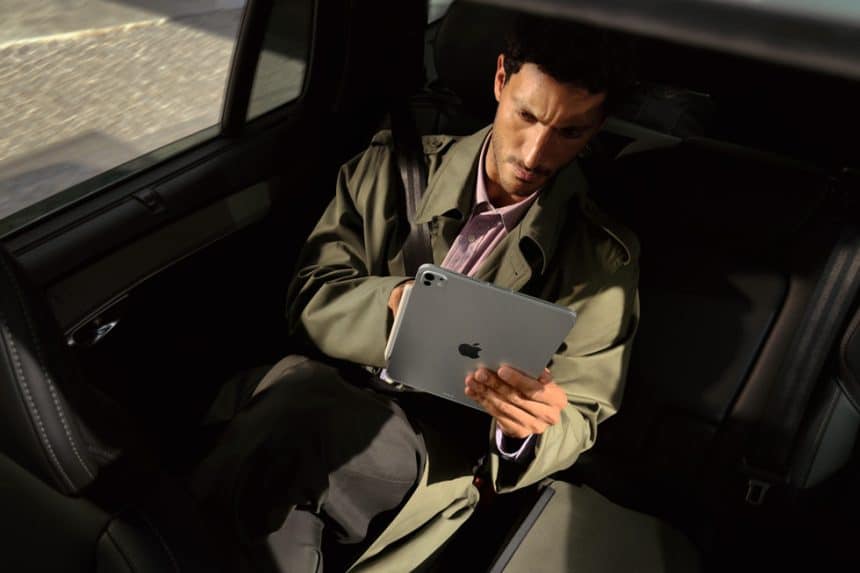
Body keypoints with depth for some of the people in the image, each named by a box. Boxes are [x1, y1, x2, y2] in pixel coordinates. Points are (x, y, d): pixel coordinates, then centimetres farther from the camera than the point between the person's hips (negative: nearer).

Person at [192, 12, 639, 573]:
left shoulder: (602, 257, -3)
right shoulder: (394, 167, 2)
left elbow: (578, 422, 1)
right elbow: (311, 299, 1)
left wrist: (527, 428, -23)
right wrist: (391, 301, -21)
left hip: (440, 454, -2)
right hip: (333, 387, 3)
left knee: (293, 407, -32)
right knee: (297, 381, -34)